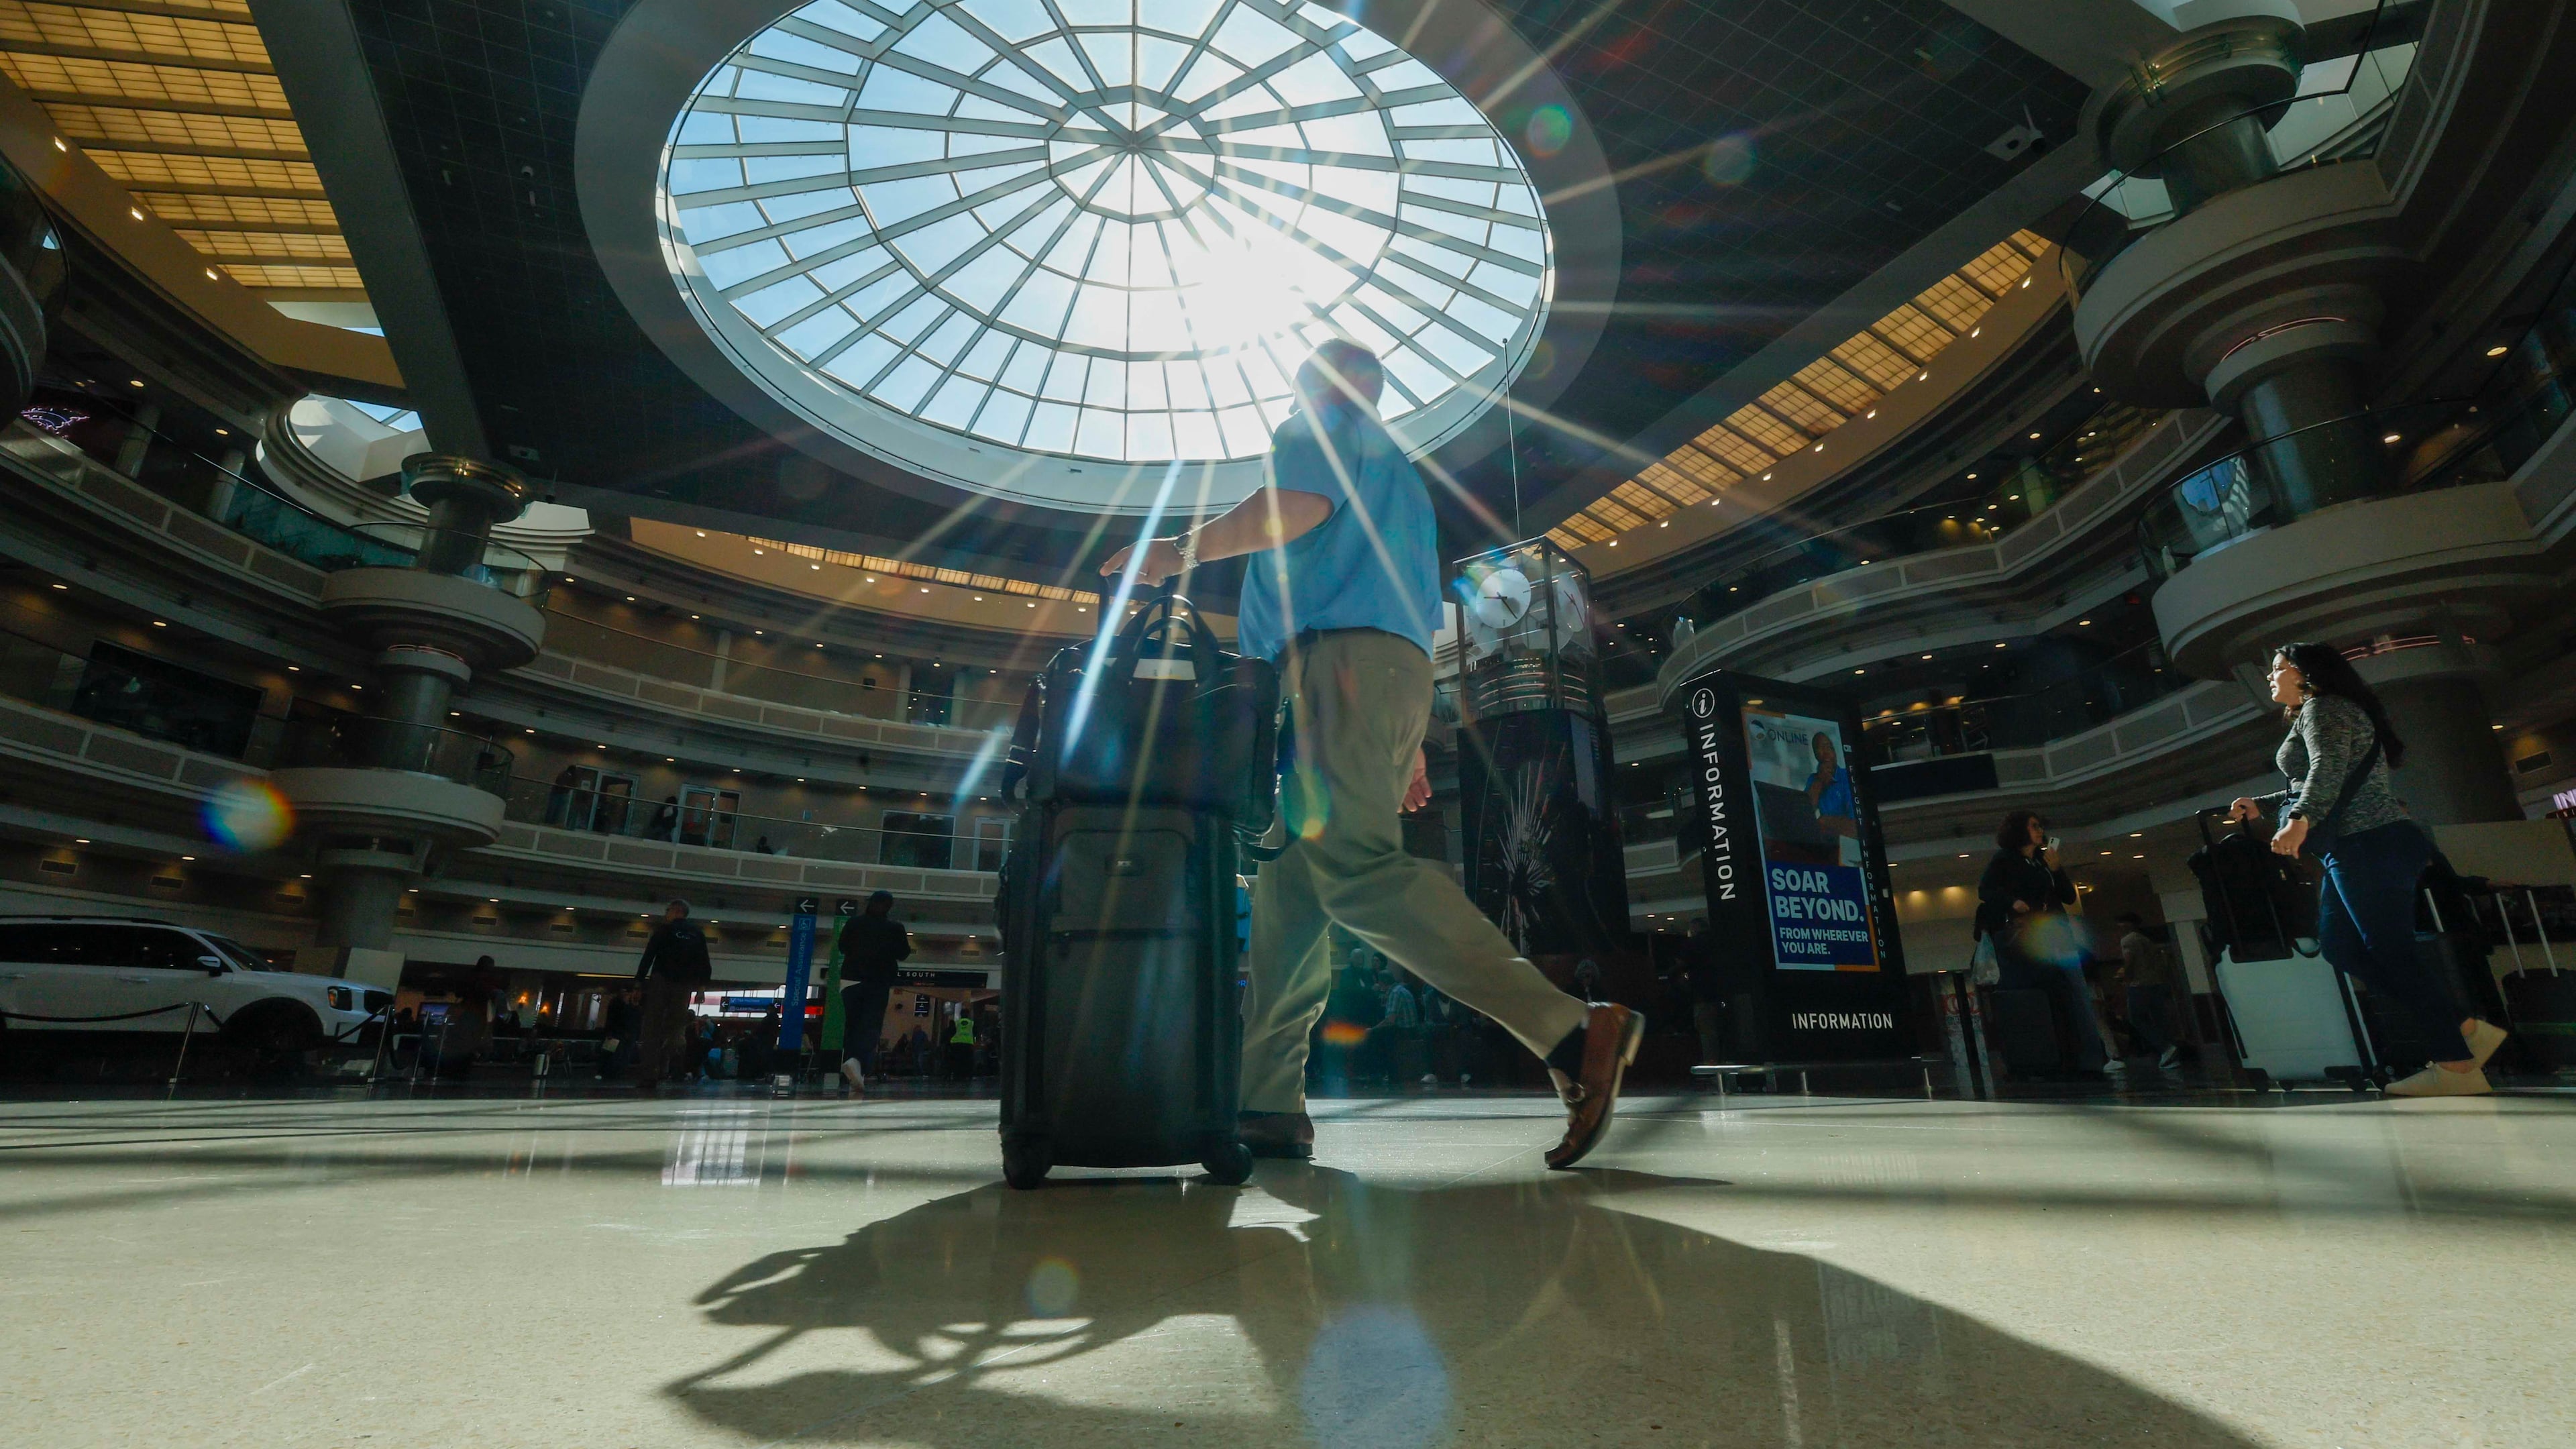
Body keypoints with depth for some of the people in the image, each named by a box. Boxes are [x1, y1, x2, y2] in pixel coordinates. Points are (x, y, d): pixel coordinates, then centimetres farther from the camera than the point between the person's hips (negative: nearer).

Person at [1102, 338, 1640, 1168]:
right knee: (1289, 895, 3)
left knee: (1358, 871, -24)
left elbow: (1299, 505, -12)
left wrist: (1184, 550, -2)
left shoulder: (1319, 428, 13)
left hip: (1341, 659, -9)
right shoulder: (1396, 474, 37)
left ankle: (1570, 1030, -31)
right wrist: (1409, 743, 26)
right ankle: (1265, 1106, -1)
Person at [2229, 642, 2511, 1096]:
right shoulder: (2314, 713, 24)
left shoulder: (2323, 706, -6)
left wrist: (2300, 820, -38)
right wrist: (2261, 805, 27)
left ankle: (2459, 1067, -5)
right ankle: (2466, 1029, 8)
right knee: (2340, 947, 8)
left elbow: (2329, 769, -24)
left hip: (2369, 844, -10)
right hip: (2352, 850, 10)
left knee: (2390, 952, -9)